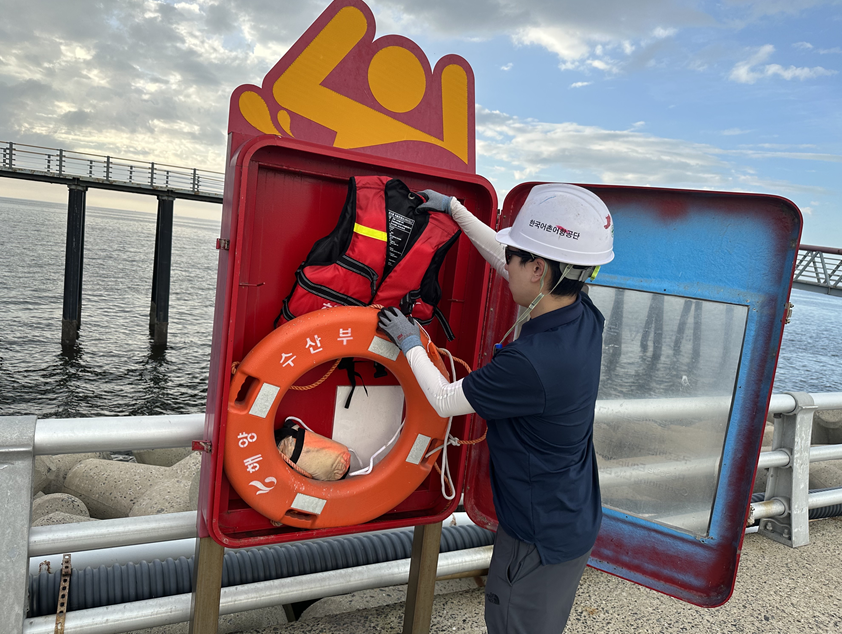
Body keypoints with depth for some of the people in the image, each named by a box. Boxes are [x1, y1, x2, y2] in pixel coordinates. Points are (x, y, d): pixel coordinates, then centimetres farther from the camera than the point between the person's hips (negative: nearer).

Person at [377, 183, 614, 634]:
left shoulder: (529, 362, -36)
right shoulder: (583, 316, -10)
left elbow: (444, 401, -18)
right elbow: (503, 260, 5)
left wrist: (409, 343, -3)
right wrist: (454, 209, 14)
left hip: (541, 539, -8)